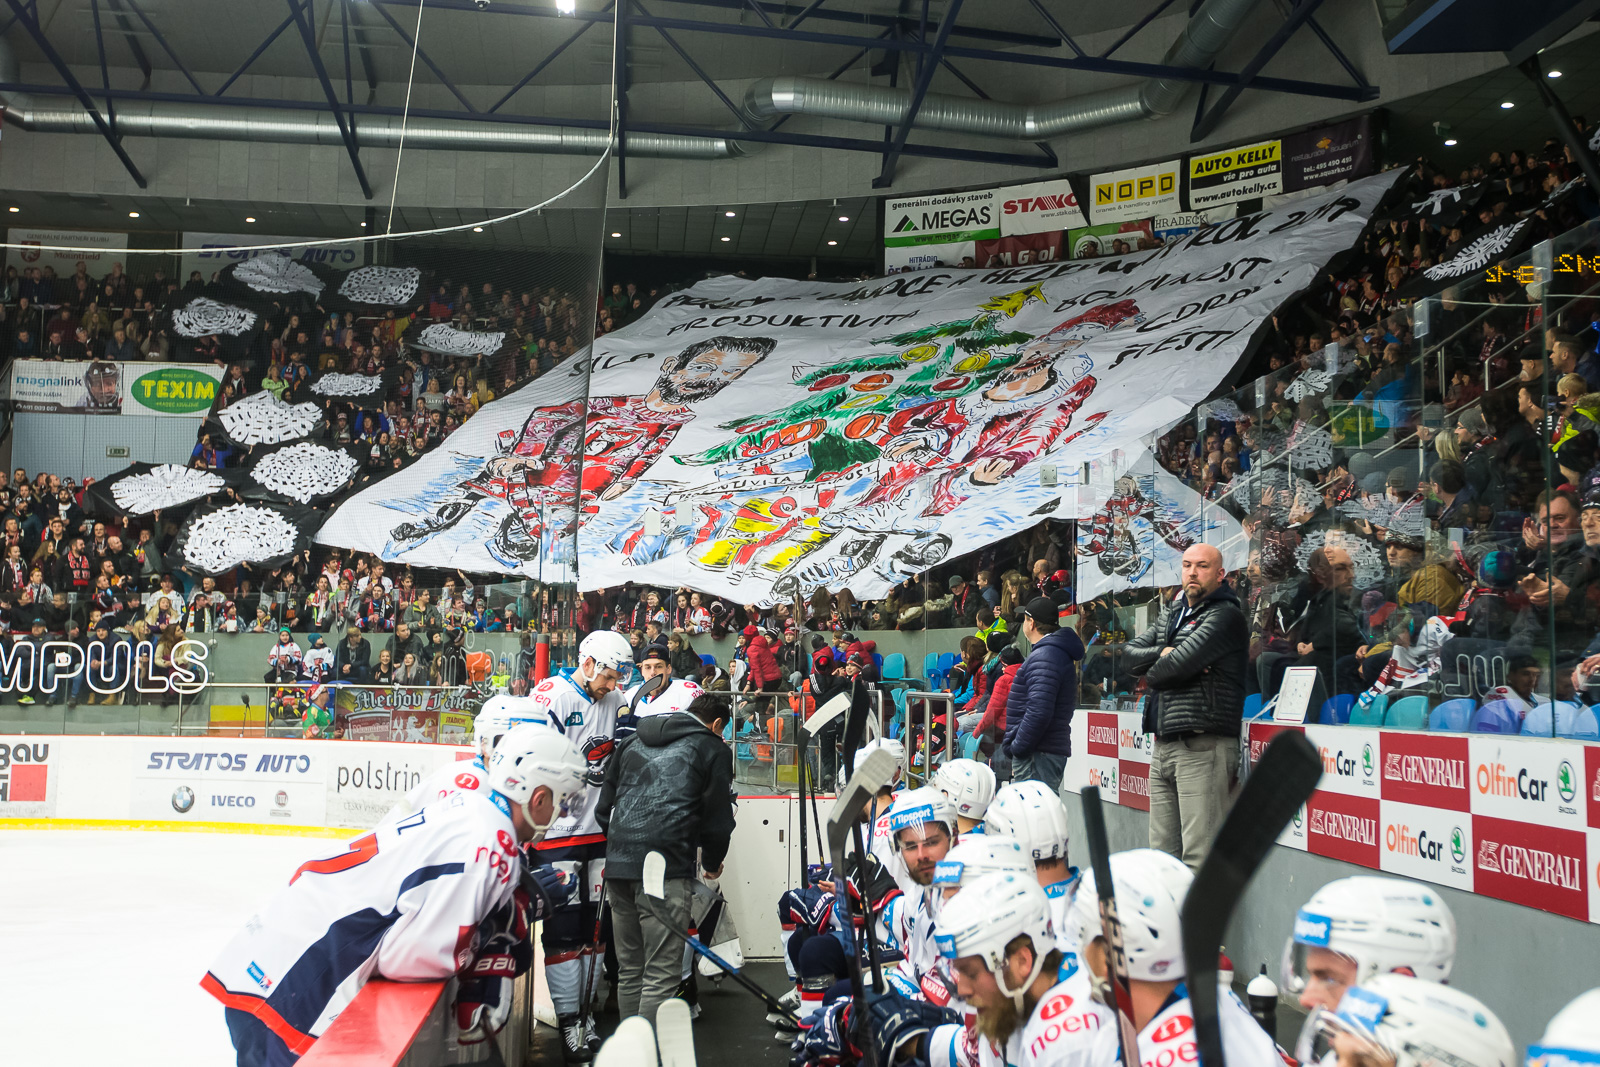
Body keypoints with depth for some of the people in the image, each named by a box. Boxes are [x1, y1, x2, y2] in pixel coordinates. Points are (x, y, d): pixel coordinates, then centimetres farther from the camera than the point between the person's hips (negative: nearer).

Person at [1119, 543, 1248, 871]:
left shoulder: (1225, 616, -7)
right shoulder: (1171, 612, 20)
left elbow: (1178, 664, -18)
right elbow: (1130, 654, 11)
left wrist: (1153, 672, 3)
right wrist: (1163, 653, -8)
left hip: (1202, 748, -8)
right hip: (1164, 746, 8)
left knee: (1199, 859, -9)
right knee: (1162, 853, 11)